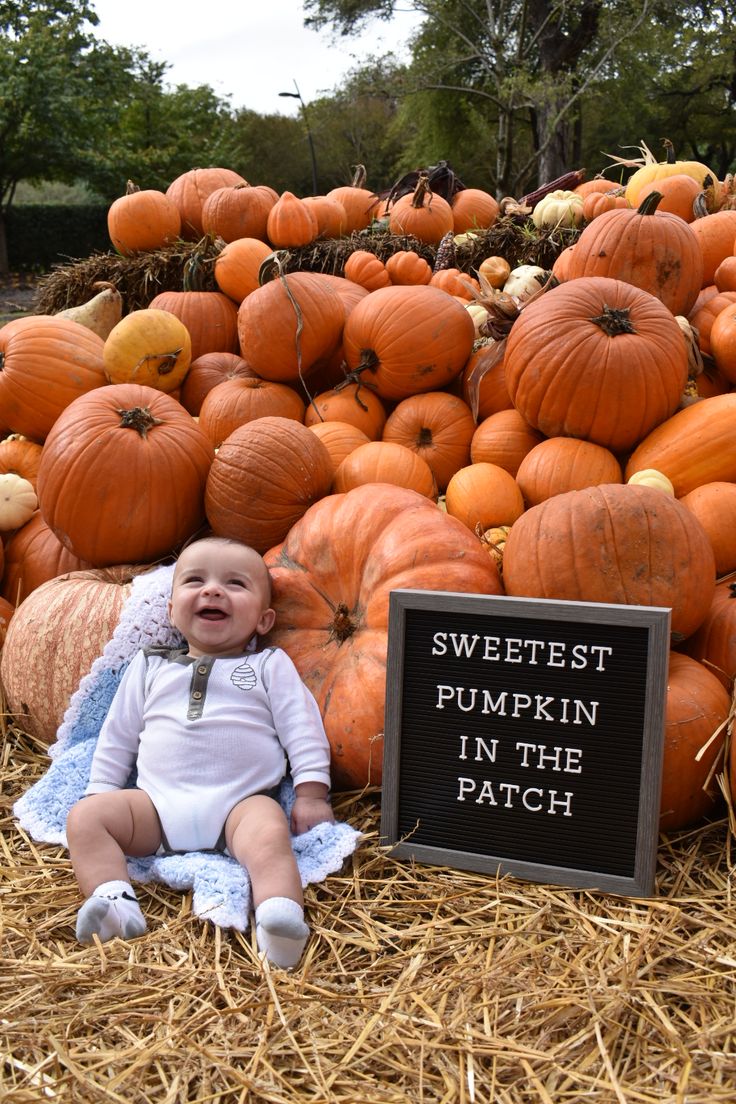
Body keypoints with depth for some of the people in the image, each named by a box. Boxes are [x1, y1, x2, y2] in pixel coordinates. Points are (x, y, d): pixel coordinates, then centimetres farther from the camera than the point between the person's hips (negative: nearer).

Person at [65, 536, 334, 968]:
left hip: (243, 802, -3)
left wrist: (311, 792, -4)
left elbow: (302, 728, 7)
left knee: (270, 831, -34)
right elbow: (118, 736, 24)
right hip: (157, 802, 4)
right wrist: (101, 794, 16)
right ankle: (116, 904, -31)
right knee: (85, 817, -17)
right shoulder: (150, 668, 22)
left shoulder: (271, 666, 14)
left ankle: (281, 916, -53)